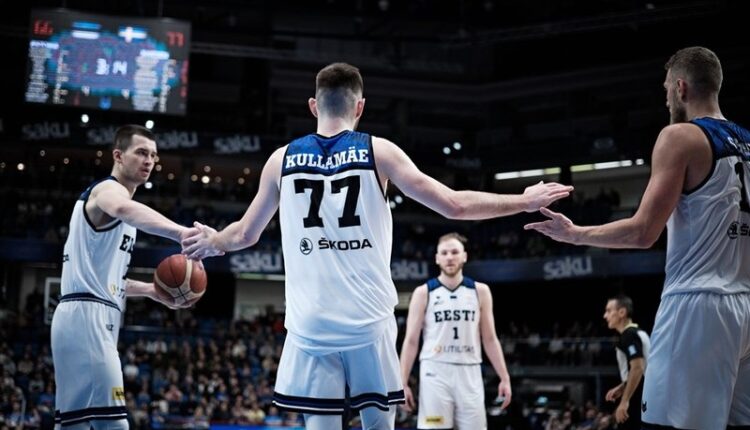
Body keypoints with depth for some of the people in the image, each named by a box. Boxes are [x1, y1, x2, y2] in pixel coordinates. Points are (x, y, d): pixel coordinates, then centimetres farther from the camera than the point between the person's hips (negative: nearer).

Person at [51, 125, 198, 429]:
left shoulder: (108, 197, 25)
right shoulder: (108, 189, -7)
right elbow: (124, 209, -35)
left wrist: (150, 290, 17)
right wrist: (181, 232, -53)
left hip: (92, 318, 11)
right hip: (88, 316, -11)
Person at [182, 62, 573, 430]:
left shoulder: (283, 159, 7)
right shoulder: (377, 151, 1)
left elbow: (245, 235, 18)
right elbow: (454, 205, -2)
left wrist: (211, 242, 40)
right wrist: (525, 202, 9)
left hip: (311, 324, 1)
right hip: (367, 321, -1)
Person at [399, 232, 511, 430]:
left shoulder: (480, 291, 7)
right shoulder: (423, 293, 2)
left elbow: (489, 339, 10)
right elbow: (411, 341, 2)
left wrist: (504, 378, 3)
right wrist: (403, 383, -4)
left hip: (469, 374, 2)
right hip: (435, 373, -2)